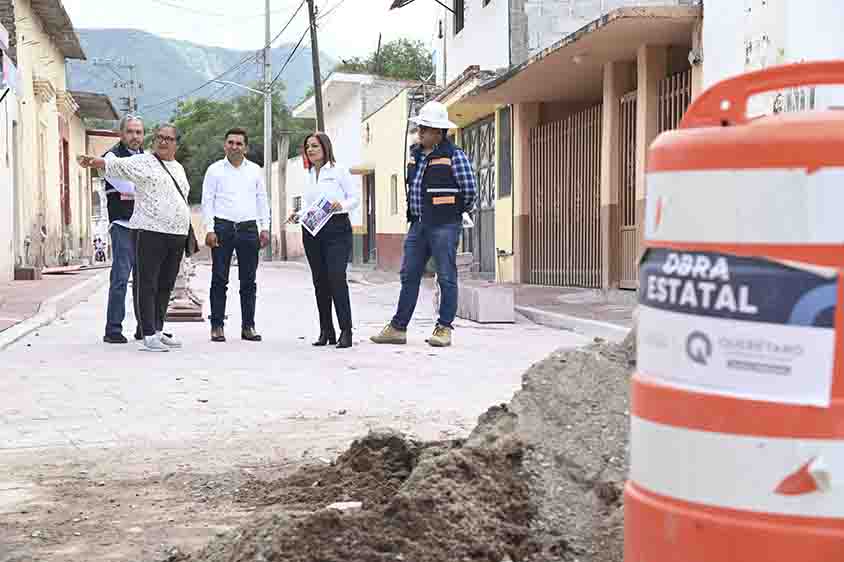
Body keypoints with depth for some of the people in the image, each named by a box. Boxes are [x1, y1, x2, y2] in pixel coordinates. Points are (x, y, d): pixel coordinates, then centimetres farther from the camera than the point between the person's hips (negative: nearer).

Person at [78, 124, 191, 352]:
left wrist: (186, 234, 26)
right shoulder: (141, 162, -1)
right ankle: (149, 335, -8)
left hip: (177, 234, 7)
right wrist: (93, 161, -35)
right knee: (148, 284, -7)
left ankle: (158, 330, 19)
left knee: (165, 286, 11)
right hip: (151, 231, -7)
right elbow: (113, 164, -15)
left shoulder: (178, 168, 20)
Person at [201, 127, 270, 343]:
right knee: (219, 279, -3)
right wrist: (210, 229, -6)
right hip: (223, 227, -2)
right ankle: (217, 326, 1)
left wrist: (265, 228, 7)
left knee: (248, 281, 4)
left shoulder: (255, 170, 14)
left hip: (248, 228, 2)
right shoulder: (215, 170, 6)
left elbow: (262, 200, 15)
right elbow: (207, 200, 3)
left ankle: (248, 326, 9)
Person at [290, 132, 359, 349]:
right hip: (312, 231, 6)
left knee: (337, 278, -14)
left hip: (337, 228, -6)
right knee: (320, 282, 6)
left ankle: (346, 331, -13)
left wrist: (341, 205, -19)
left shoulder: (339, 170, 0)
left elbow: (355, 198, -1)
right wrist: (299, 215, 3)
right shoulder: (308, 175, 16)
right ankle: (326, 331, 13)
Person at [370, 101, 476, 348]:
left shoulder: (454, 155, -9)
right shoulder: (415, 153, 12)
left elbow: (470, 190, -6)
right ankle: (398, 327, 14)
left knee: (446, 277, 0)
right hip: (418, 225, 7)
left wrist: (458, 211, 7)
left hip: (444, 226, -7)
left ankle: (444, 328, 7)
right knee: (409, 276, 8)